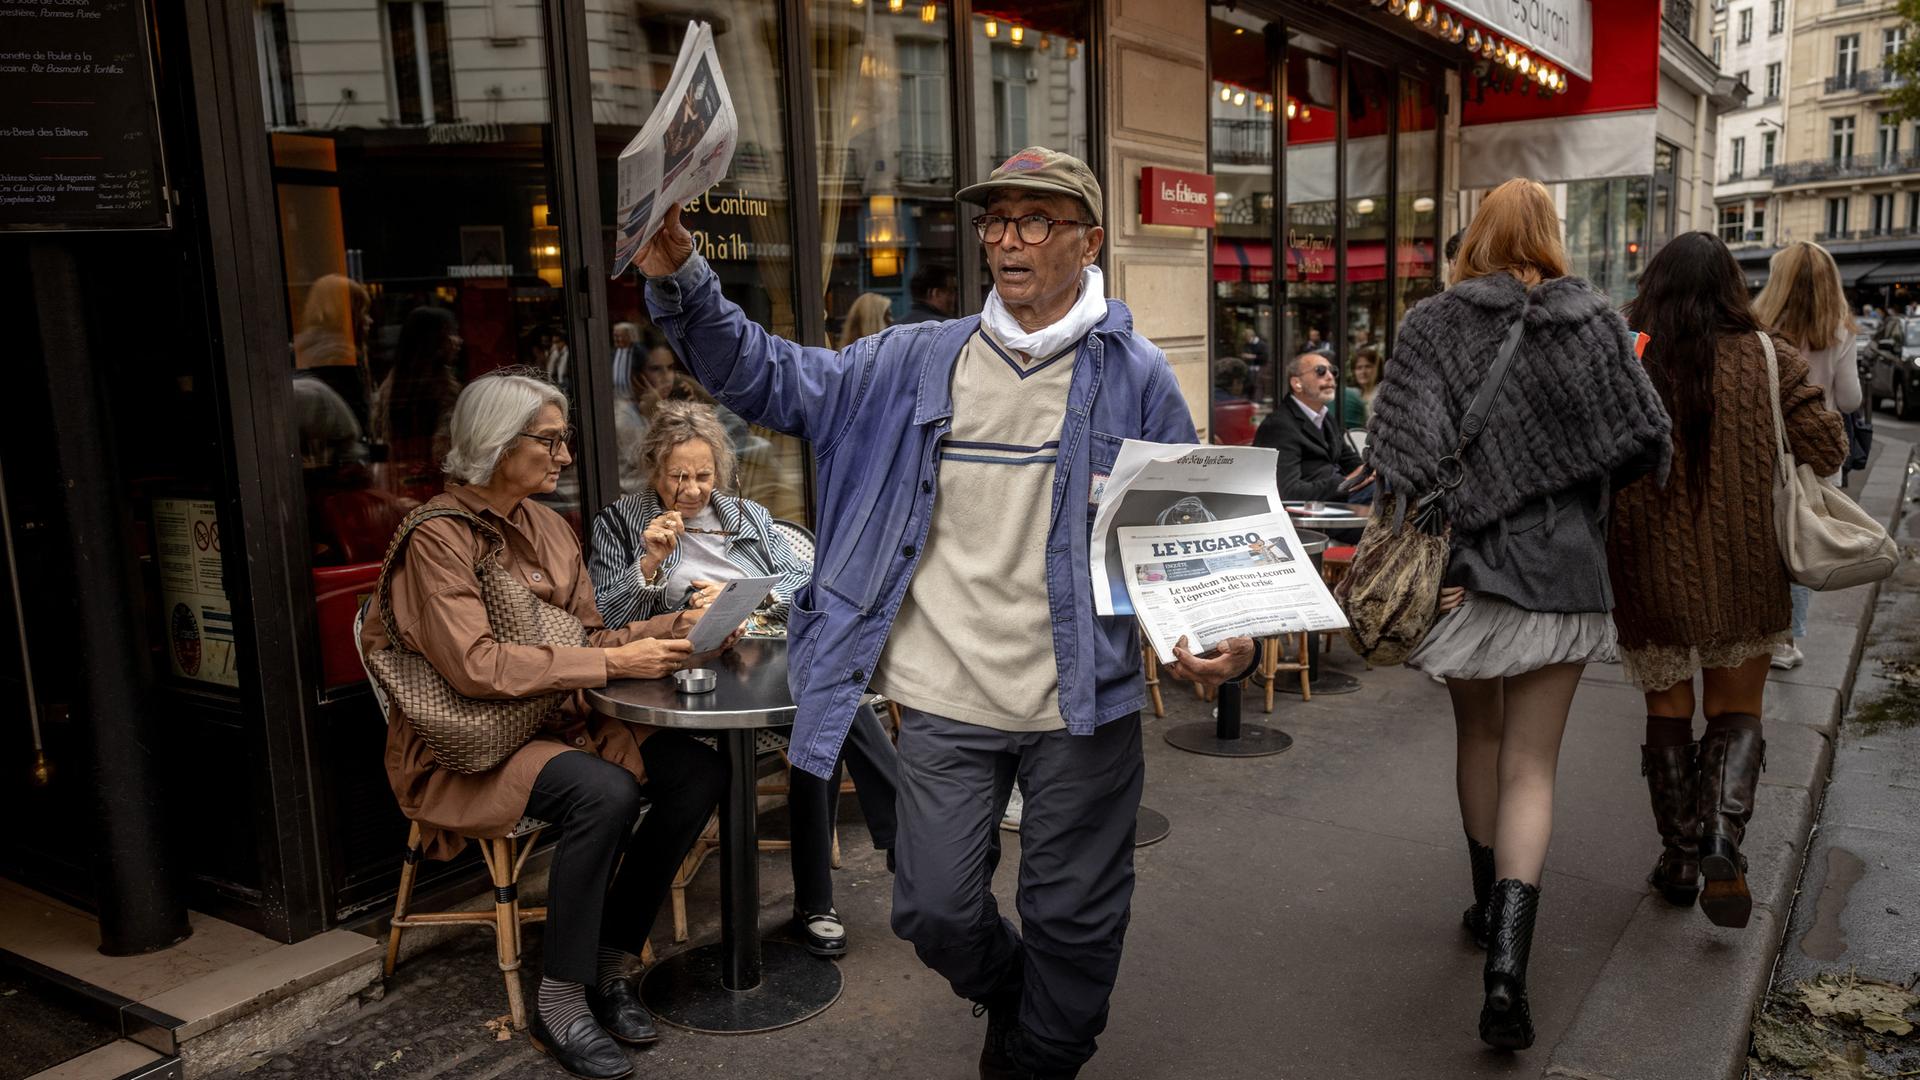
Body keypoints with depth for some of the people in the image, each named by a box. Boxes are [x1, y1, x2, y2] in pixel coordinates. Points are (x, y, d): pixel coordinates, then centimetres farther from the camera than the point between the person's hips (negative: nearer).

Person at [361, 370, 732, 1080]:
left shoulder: (547, 526, 10)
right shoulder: (438, 536, -13)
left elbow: (590, 635, 11)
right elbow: (476, 665, -23)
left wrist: (682, 624, -6)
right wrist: (613, 663, -24)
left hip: (557, 722, 7)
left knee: (698, 771, -14)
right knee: (605, 793, -33)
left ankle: (611, 965, -1)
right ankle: (560, 1004, -15)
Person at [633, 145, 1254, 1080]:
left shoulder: (1134, 376, -2)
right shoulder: (919, 363, 5)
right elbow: (771, 380, 6)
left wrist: (1222, 636, -17)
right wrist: (679, 282, -8)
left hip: (1082, 702, -2)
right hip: (946, 698, 2)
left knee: (1073, 920, 12)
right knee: (937, 913, 11)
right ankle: (1010, 1002, 45)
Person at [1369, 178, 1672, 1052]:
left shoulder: (1432, 324, -4)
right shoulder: (1595, 322, 0)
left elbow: (1402, 449, -15)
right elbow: (1647, 445, 1)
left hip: (1467, 566, 0)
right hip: (1563, 574, 0)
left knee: (1479, 737, 21)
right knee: (1531, 767, 3)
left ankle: (1489, 906, 36)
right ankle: (1506, 963, -10)